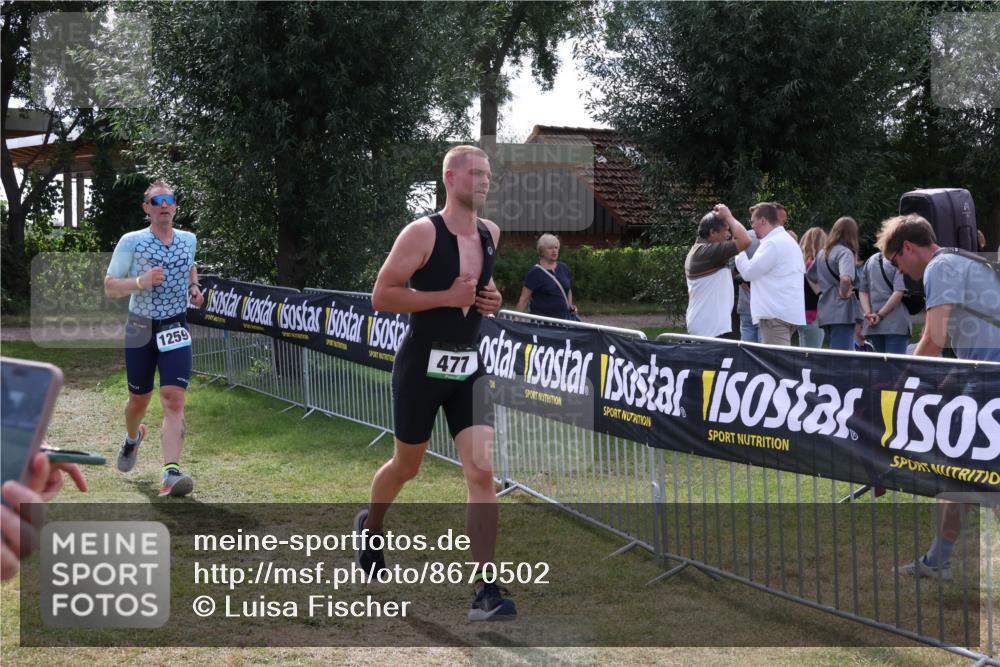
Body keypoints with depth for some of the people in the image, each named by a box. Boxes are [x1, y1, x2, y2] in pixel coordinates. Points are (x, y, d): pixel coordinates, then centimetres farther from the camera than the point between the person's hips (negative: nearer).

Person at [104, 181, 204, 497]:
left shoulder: (189, 240, 6)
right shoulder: (131, 242, -6)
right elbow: (110, 287, -6)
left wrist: (194, 287, 7)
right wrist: (140, 282, -23)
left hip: (176, 329, 1)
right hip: (140, 329, -1)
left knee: (174, 400, -16)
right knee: (139, 399, 14)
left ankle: (170, 474, -24)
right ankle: (133, 437, 50)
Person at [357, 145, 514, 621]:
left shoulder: (491, 234, 5)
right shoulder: (422, 233, -13)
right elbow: (381, 296, -15)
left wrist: (491, 300, 2)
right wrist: (447, 297, -21)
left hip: (469, 367, 4)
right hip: (423, 363, -4)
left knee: (482, 472, -10)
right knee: (405, 466, 15)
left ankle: (486, 591, -9)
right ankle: (370, 527, 48)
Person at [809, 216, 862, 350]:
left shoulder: (822, 253, 13)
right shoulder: (845, 252, -12)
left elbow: (812, 276, 27)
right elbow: (846, 278, -29)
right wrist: (844, 293, -13)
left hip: (825, 312, 8)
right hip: (842, 313, -8)